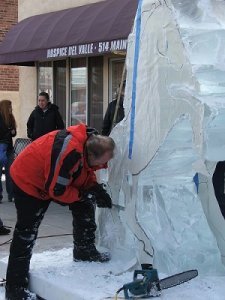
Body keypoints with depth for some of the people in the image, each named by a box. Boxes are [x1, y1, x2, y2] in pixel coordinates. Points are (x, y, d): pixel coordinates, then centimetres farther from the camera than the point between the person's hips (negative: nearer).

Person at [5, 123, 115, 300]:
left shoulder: (92, 144, -14)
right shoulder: (69, 151, -41)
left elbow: (87, 173, 5)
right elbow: (57, 190, -31)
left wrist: (95, 188, -12)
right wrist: (84, 195, -19)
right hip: (29, 181, -8)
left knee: (84, 206, 6)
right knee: (27, 232, -9)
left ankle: (84, 251, 25)